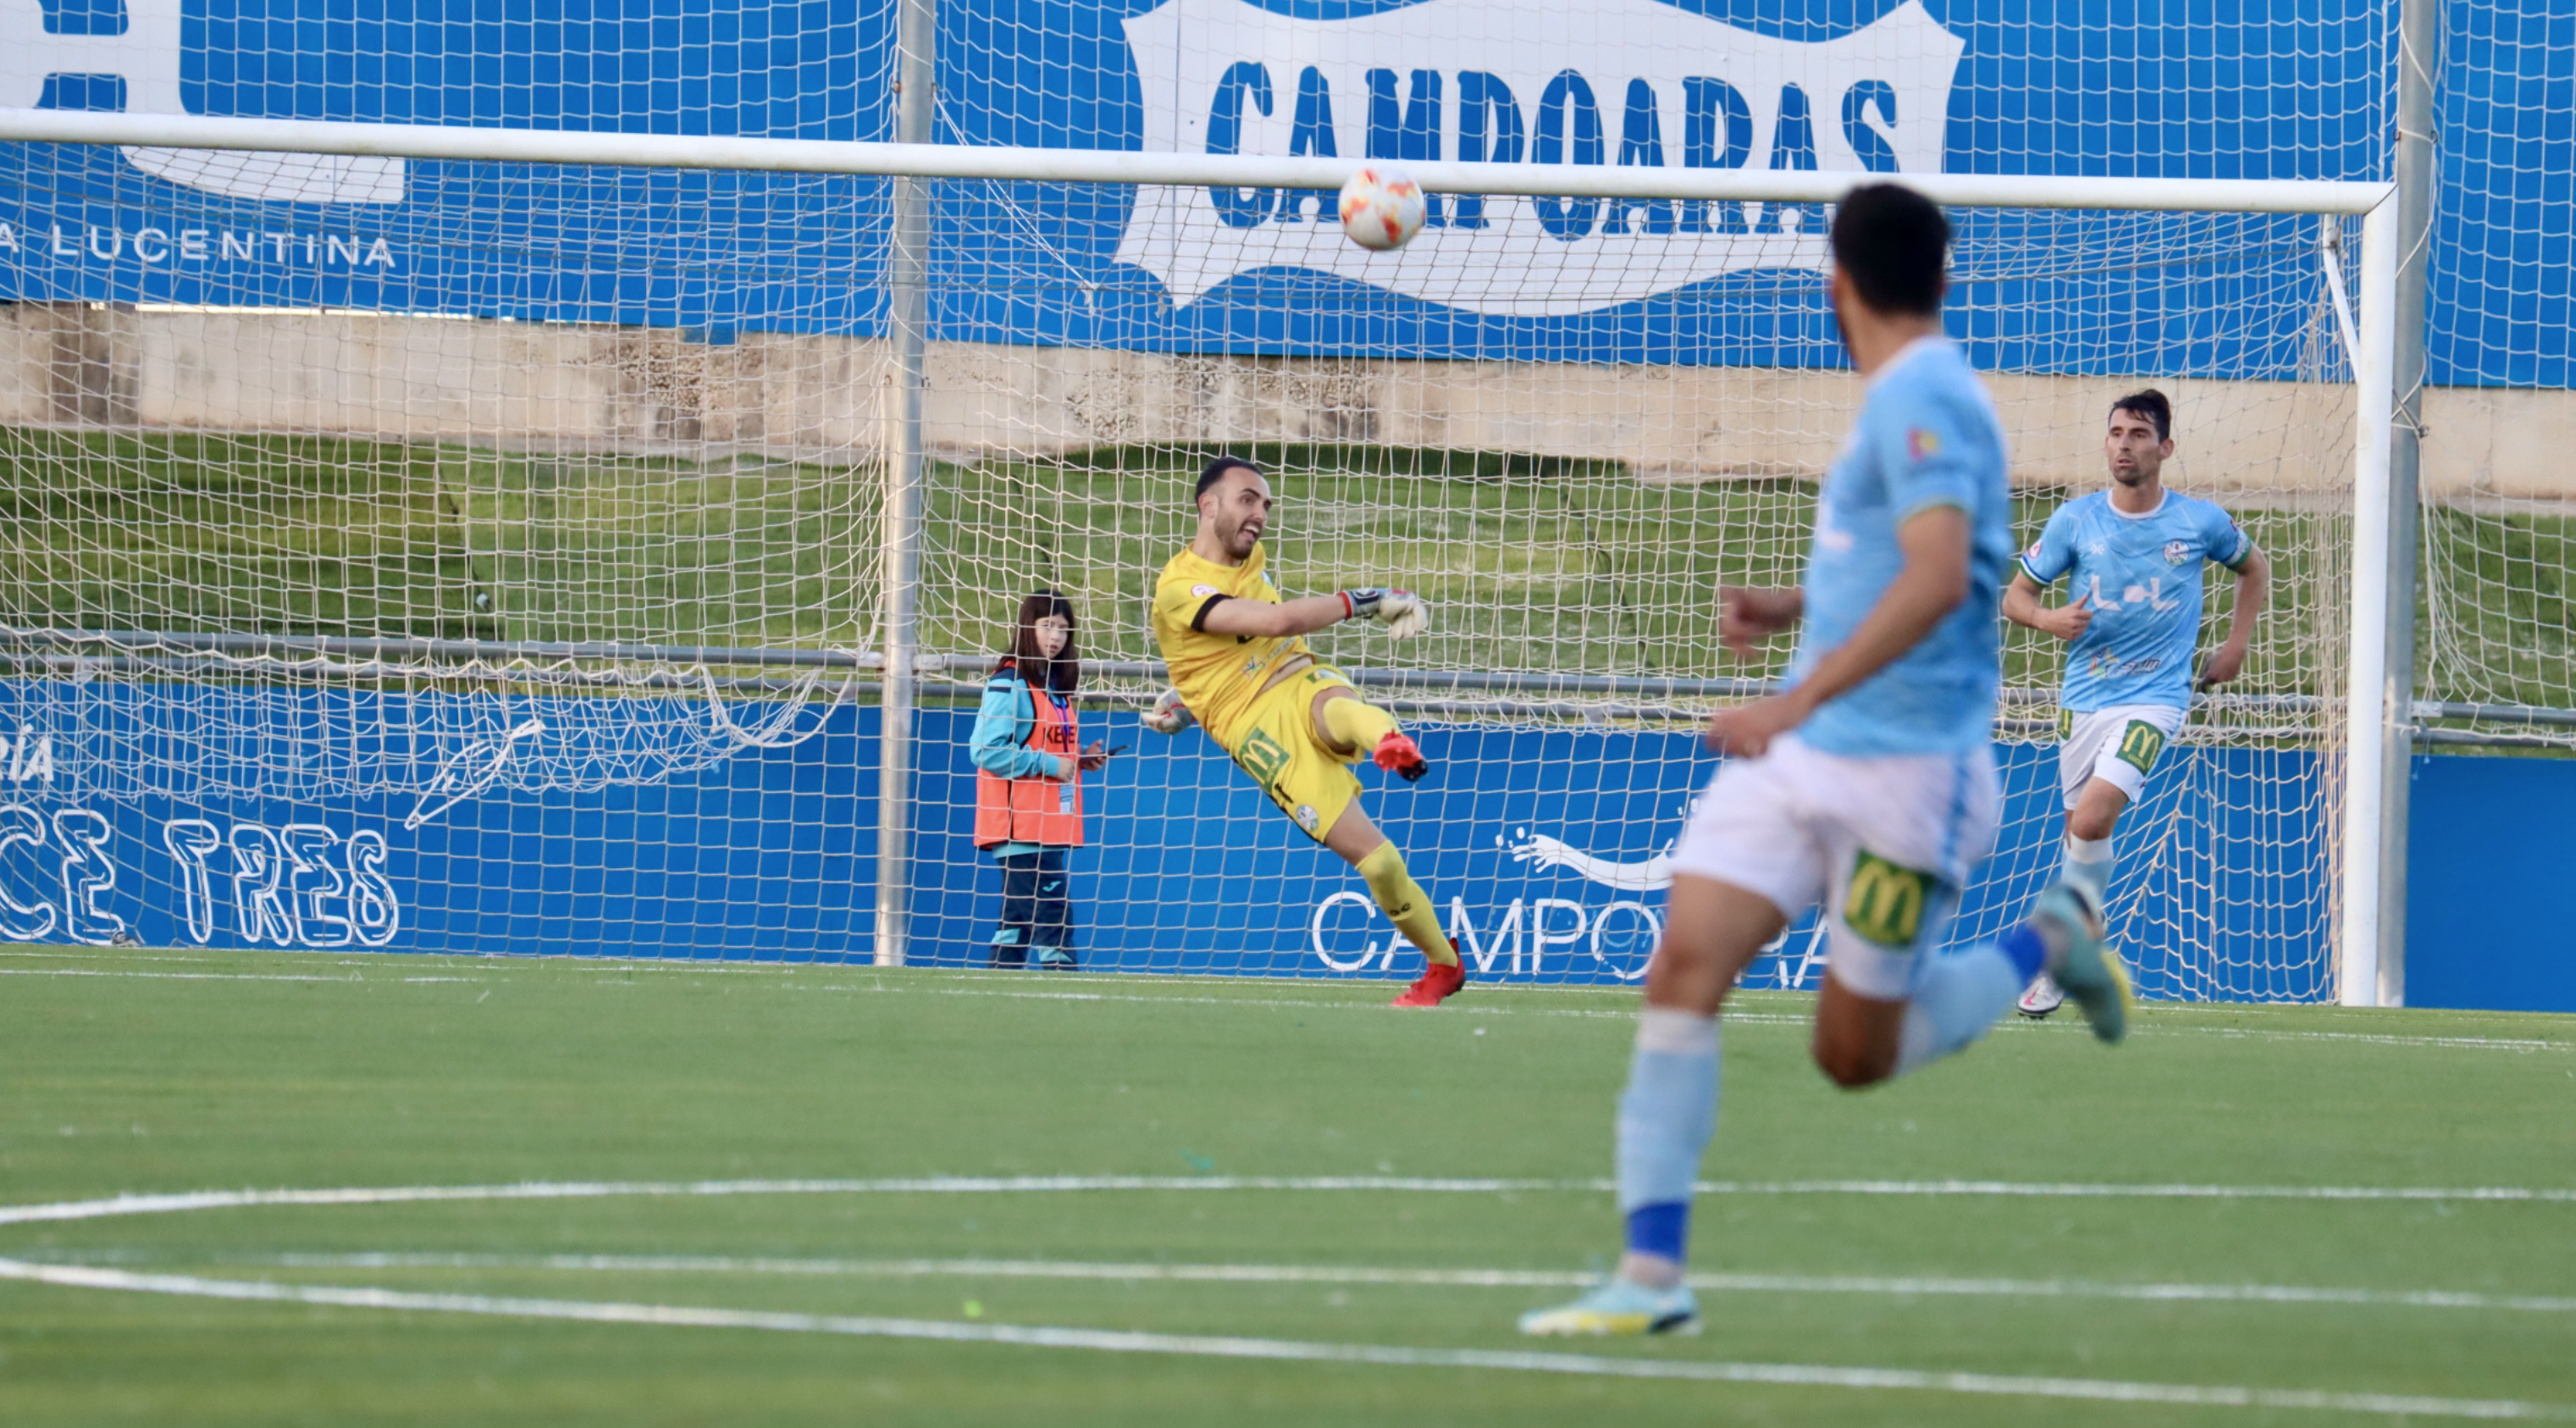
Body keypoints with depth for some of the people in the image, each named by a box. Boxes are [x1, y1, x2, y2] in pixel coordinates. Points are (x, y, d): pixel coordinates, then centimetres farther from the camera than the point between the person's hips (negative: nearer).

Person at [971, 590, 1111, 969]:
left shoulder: (1056, 687, 17)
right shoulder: (1010, 684, -10)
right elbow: (988, 750, -18)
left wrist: (1080, 759, 7)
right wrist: (1050, 764, -17)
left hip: (1049, 826, 9)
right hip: (1018, 825, -9)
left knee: (1020, 916, 10)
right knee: (1051, 910, -14)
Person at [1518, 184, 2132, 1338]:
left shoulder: (1921, 399, -16)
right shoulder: (1903, 398, 14)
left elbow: (1938, 579, -29)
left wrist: (1800, 699, -32)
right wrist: (1795, 610, 14)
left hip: (1906, 770, -8)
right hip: (1799, 758, 8)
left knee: (1856, 1057, 2)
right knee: (1684, 969, -9)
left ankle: (2045, 943, 25)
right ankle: (1652, 1275, -10)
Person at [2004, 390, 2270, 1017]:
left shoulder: (2201, 522, -2)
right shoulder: (2076, 519, 0)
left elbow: (2254, 568, 19)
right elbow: (2016, 595, 6)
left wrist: (2235, 646, 11)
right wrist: (2047, 619, -16)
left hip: (2153, 698, -3)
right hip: (2082, 698, 3)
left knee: (2093, 819, -22)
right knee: (2082, 829, 9)